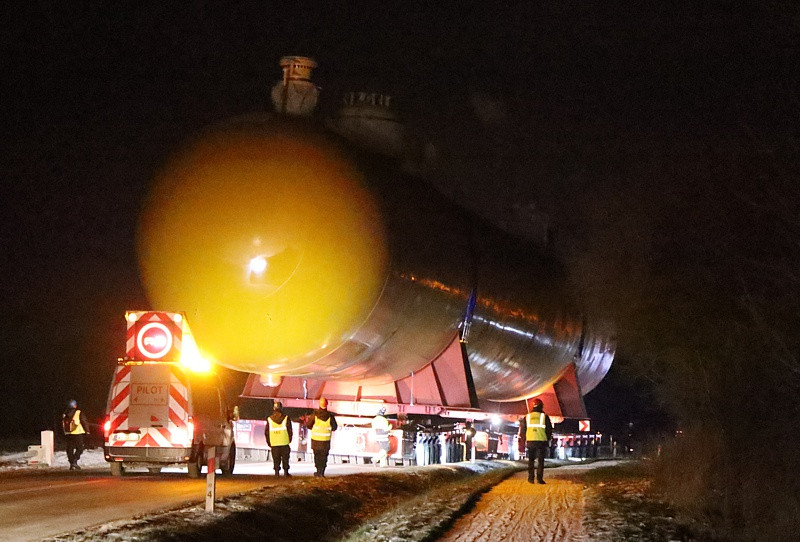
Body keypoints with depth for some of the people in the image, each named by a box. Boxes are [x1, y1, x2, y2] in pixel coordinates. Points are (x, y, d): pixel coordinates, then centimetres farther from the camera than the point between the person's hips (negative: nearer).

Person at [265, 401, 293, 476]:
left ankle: (277, 472, 5)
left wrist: (269, 442, 13)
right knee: (285, 458, 8)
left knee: (276, 459, 8)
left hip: (274, 443, 1)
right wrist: (289, 440, 12)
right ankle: (285, 472, 7)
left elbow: (266, 432, 5)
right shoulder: (286, 418, -4)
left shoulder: (269, 419, 1)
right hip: (284, 442, -1)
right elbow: (290, 430, -1)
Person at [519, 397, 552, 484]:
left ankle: (531, 478, 10)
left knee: (531, 460, 12)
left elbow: (522, 430, 9)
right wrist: (547, 439, 15)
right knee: (540, 460, 2)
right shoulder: (544, 417, -1)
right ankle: (539, 478, -5)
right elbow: (549, 430, 3)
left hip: (530, 441, 2)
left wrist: (525, 440, 19)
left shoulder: (527, 417, 4)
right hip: (541, 441, -2)